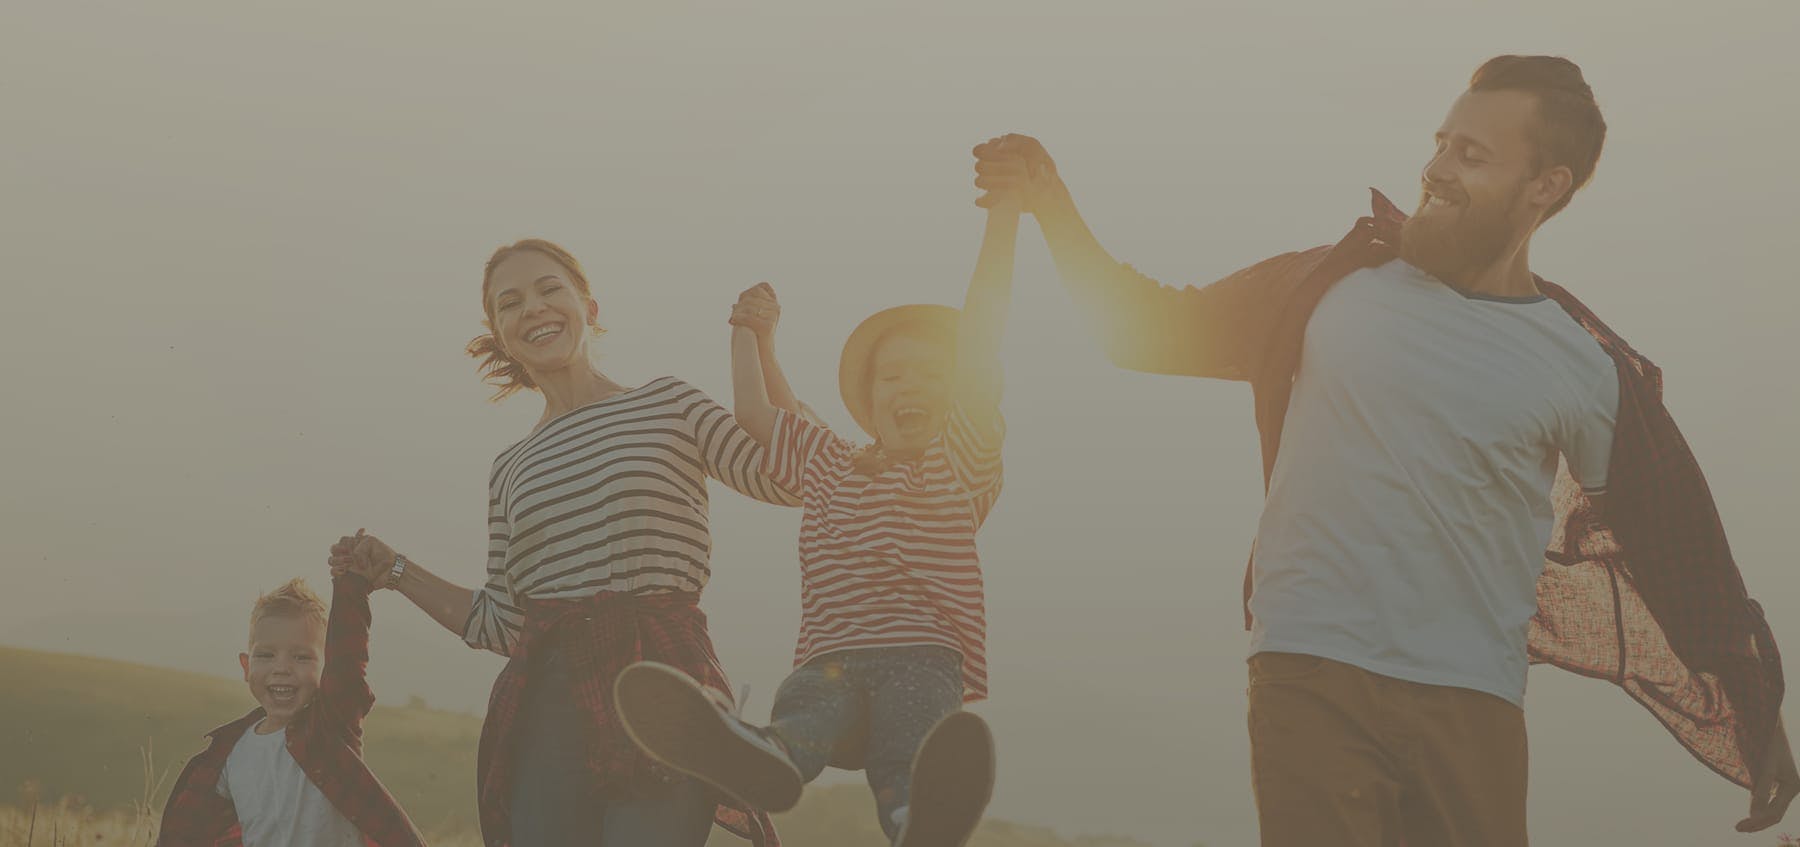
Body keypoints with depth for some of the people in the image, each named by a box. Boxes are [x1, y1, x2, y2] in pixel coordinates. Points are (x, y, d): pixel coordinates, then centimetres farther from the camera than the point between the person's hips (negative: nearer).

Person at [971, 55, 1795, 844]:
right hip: (1311, 677, 0)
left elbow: (1677, 557, 13)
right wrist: (1052, 204, 5)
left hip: (1469, 706, 0)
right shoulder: (1338, 284, 7)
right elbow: (1151, 330, 14)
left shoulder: (1590, 370, 4)